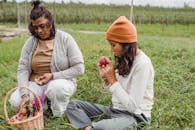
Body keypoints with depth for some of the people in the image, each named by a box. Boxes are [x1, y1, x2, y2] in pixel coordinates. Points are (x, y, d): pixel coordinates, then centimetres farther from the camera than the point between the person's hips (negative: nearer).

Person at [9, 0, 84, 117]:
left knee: (56, 88, -37)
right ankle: (44, 102, 7)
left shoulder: (65, 39, -10)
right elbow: (23, 69, -6)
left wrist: (53, 76, -21)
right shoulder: (30, 42, 0)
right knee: (15, 100, -21)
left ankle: (58, 116, -6)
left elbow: (79, 68, -12)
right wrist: (25, 94, -21)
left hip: (61, 81, -3)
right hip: (35, 84, 4)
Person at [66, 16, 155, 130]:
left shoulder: (142, 64, -19)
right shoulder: (125, 60, 5)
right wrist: (106, 78, -5)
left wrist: (112, 79, -18)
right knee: (72, 105, 2)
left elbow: (132, 106, -22)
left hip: (134, 116, -8)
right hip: (115, 109, 9)